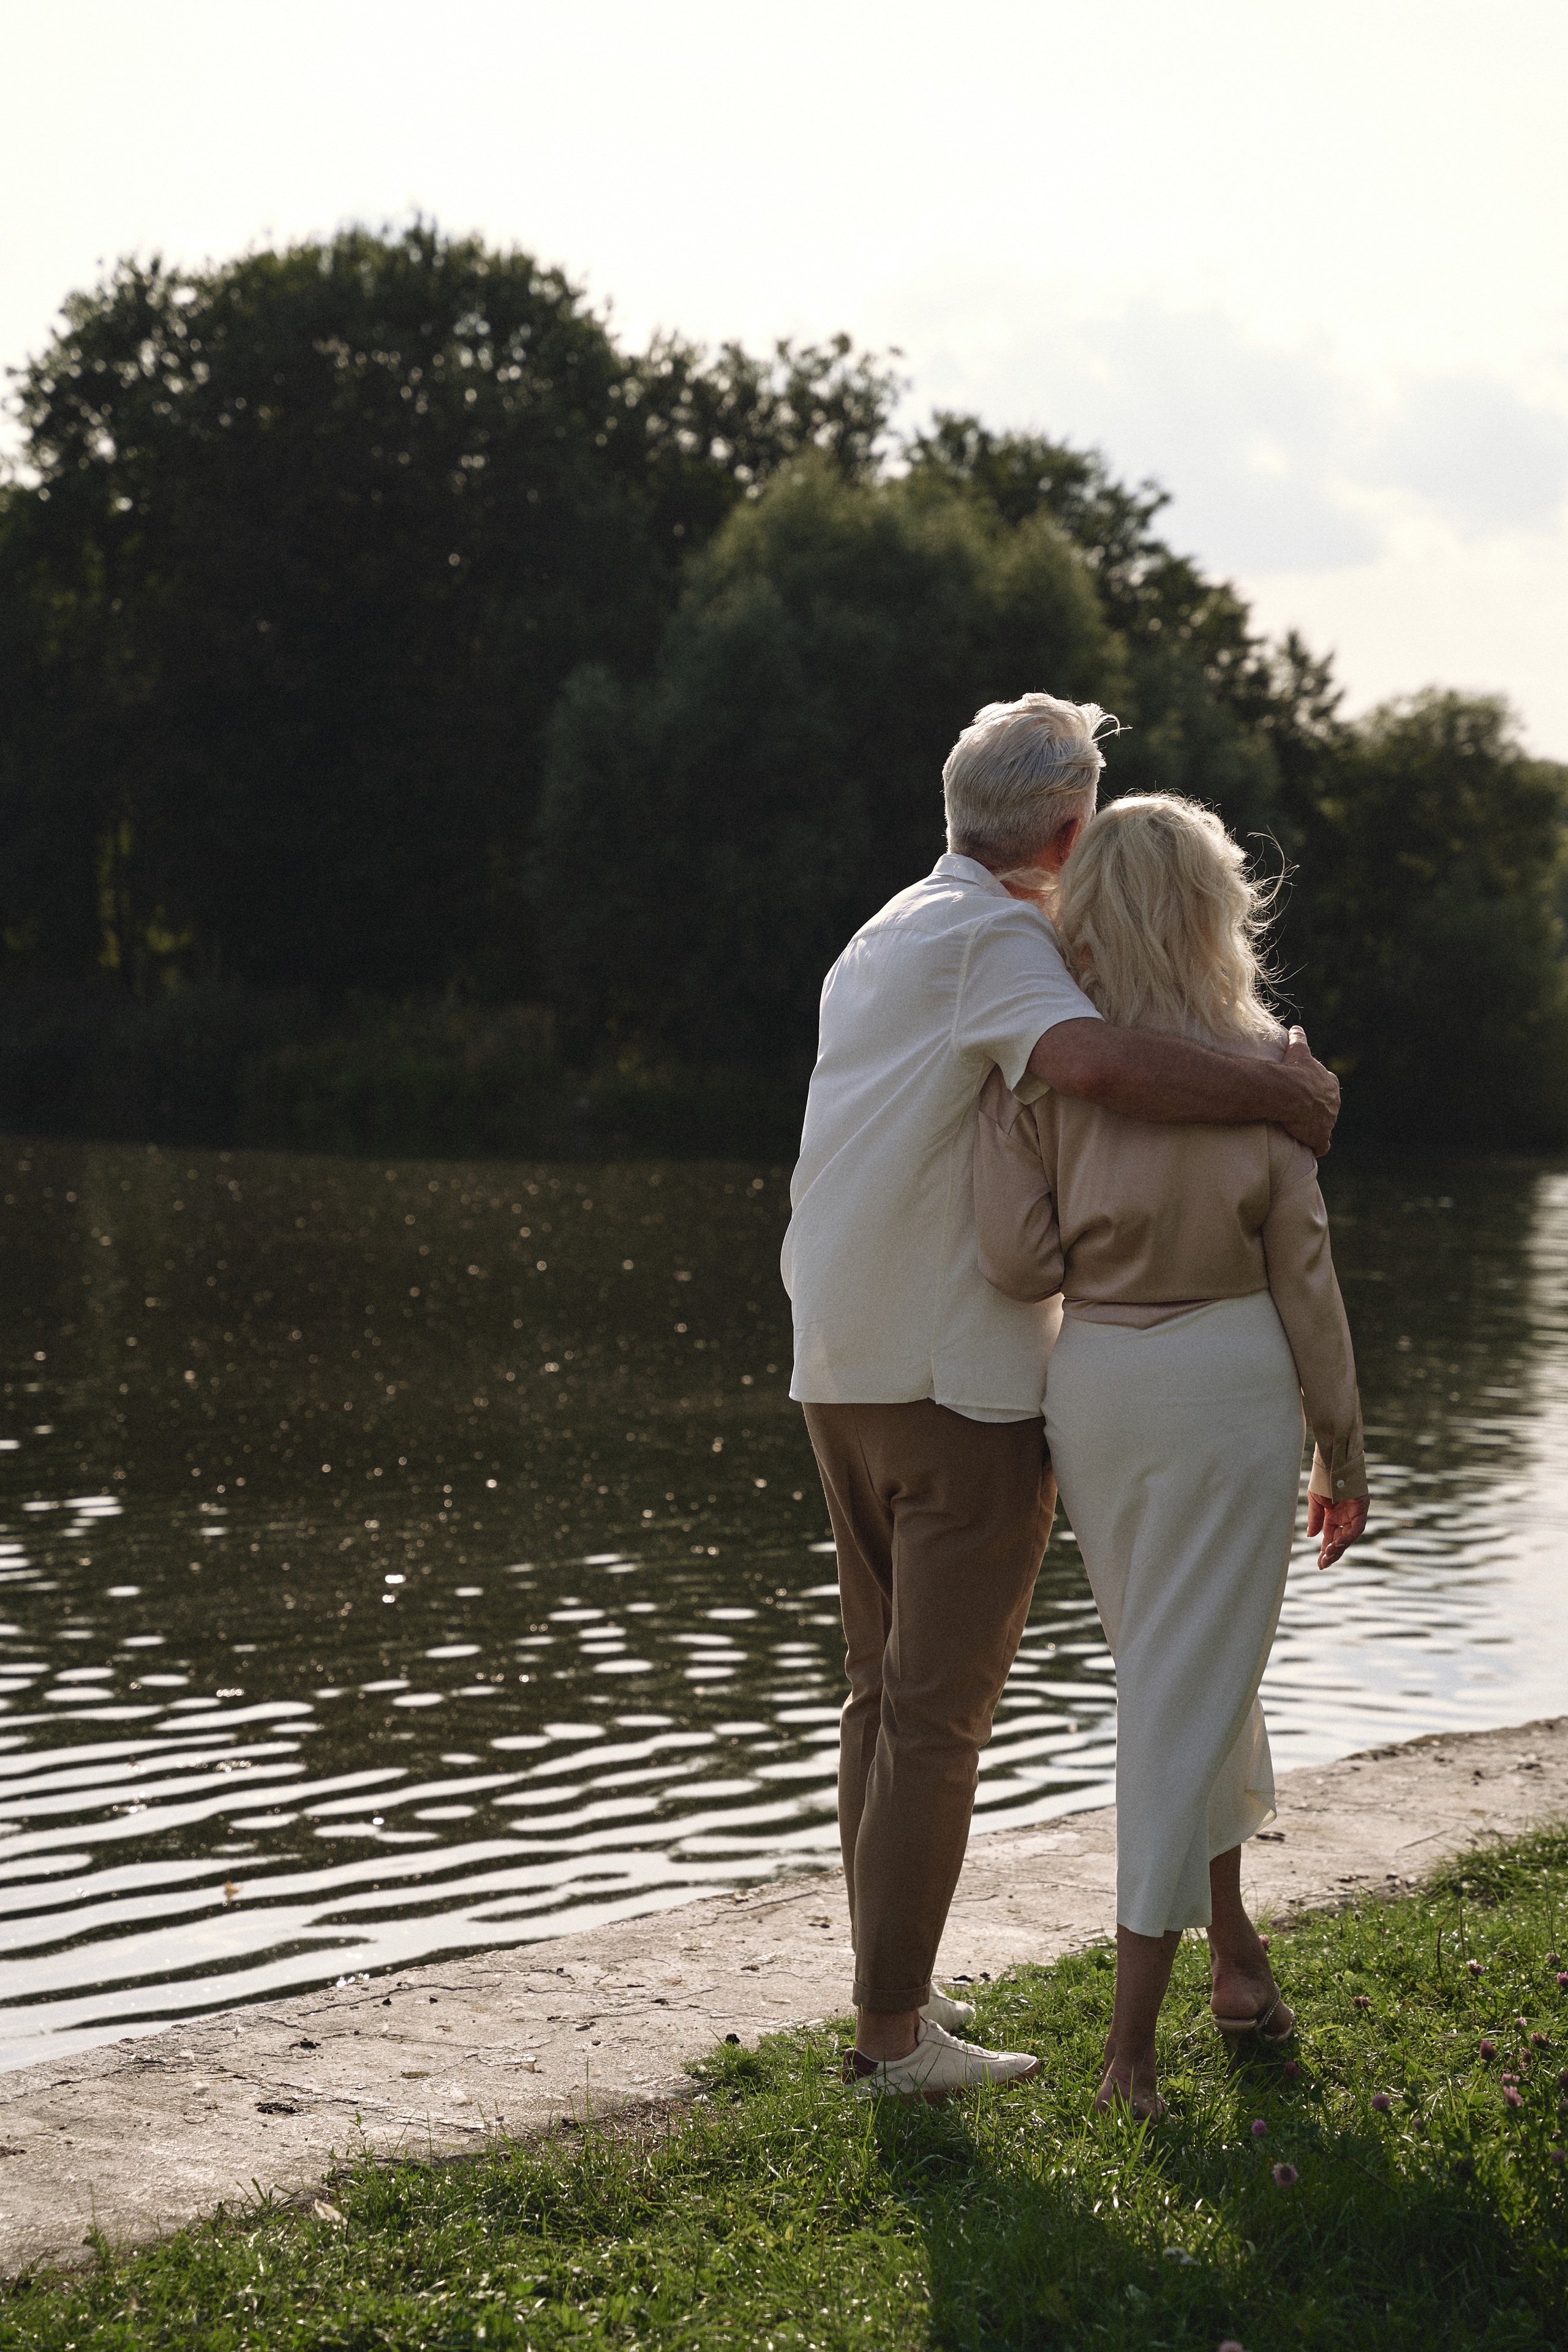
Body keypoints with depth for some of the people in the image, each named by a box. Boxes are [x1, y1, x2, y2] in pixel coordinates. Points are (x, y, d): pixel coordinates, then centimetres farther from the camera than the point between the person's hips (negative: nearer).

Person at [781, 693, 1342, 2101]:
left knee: (885, 1694, 15)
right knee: (939, 1715, -3)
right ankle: (894, 2034, 1)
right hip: (964, 1387, -9)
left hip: (846, 1373, 9)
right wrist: (1284, 1093, -23)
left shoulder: (885, 939, 17)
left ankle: (893, 1990, 22)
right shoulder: (996, 942, -13)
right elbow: (1089, 1061, -34)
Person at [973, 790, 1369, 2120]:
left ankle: (1233, 1946, 30)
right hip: (1229, 1377, -3)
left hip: (1093, 1381, 3)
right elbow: (1300, 1267, -3)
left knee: (1178, 1670, 22)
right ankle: (1133, 2030, 0)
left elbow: (1017, 1261, -9)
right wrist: (1343, 1451, 4)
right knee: (1194, 1684, 2)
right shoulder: (1255, 1058, -5)